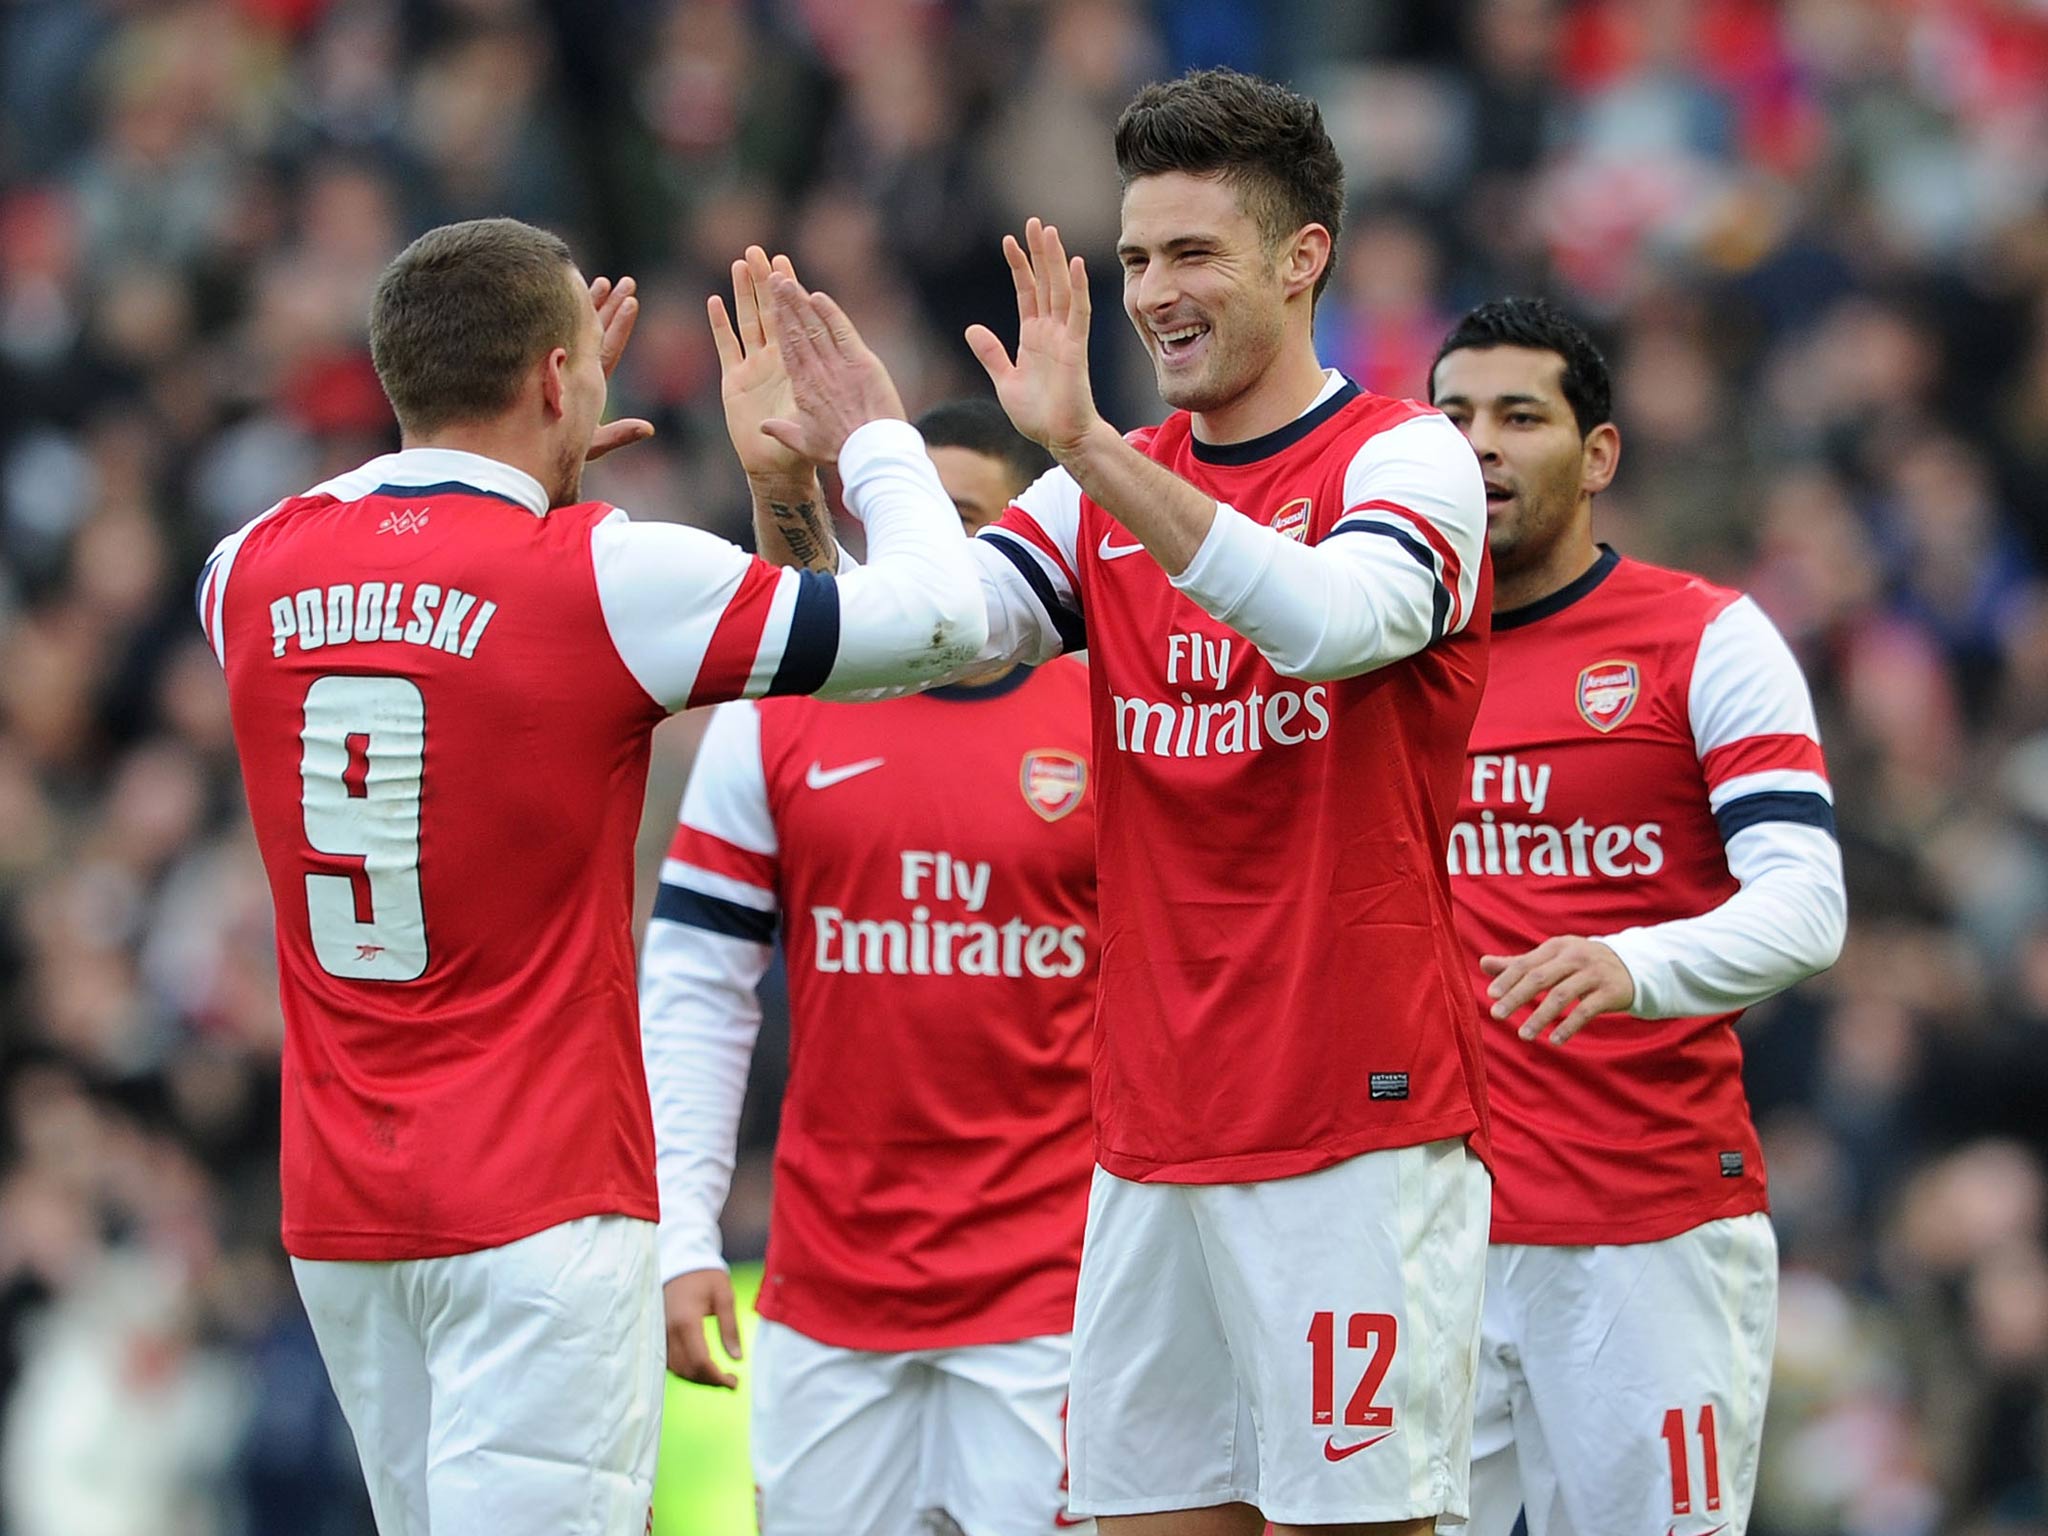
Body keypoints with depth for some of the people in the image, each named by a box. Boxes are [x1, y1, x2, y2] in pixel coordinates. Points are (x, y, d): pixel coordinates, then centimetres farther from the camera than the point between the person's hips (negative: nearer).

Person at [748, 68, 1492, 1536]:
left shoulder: (1409, 460, -6)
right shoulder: (1111, 492, 13)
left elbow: (1331, 621, -27)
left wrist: (1083, 443, -33)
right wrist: (820, 466, -14)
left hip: (1359, 1132, -6)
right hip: (1153, 1131, 6)